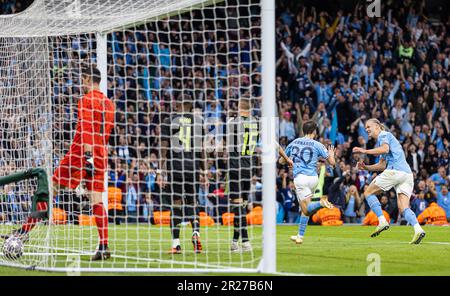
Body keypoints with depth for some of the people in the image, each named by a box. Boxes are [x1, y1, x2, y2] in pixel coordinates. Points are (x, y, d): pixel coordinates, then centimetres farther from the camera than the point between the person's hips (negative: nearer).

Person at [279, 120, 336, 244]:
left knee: (306, 209, -10)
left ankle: (321, 203, -41)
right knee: (305, 208, 18)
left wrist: (289, 161, 49)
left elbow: (284, 155, 27)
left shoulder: (294, 143, 10)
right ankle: (300, 236, 19)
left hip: (300, 177, -1)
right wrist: (331, 155, 23)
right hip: (313, 177, 1)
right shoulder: (317, 145, 2)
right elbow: (332, 162, 0)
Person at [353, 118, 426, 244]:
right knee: (403, 208, -1)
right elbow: (382, 165, 33)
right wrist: (365, 167, 23)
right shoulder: (381, 139, 34)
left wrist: (365, 151, -13)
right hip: (407, 173, 9)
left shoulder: (383, 135, 6)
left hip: (395, 170, -9)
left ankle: (382, 221, -9)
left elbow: (385, 149, -17)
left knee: (368, 192, 5)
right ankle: (418, 229, -25)